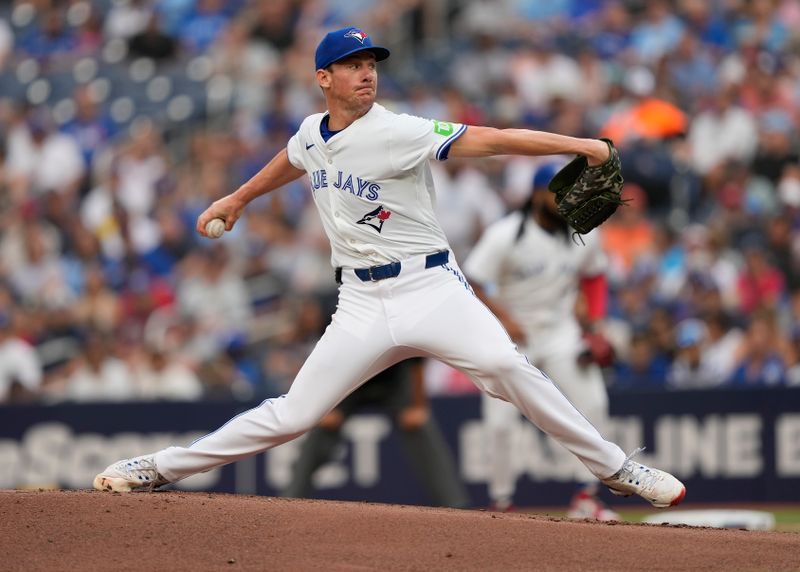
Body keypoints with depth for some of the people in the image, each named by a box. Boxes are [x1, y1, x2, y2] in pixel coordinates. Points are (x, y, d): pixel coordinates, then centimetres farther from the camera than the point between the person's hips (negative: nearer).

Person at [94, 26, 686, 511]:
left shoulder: (397, 133, -12)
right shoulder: (312, 133, 7)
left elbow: (488, 139, -21)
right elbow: (291, 161, 32)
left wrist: (577, 144, -29)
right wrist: (238, 198, 47)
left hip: (430, 288, -4)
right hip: (362, 305, 4)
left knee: (505, 365, -29)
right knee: (291, 415, 0)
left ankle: (614, 468, -20)